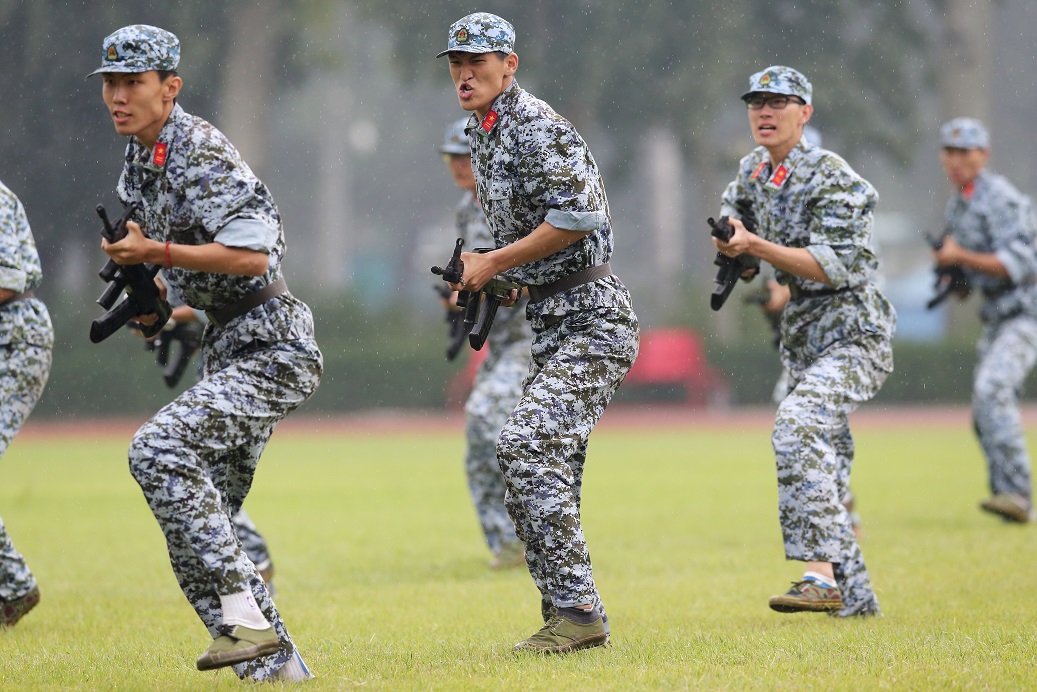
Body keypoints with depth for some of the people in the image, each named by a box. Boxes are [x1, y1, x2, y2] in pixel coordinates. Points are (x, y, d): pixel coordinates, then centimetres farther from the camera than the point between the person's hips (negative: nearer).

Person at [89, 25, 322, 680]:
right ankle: (276, 666, 12)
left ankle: (245, 617, -25)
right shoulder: (138, 166, 13)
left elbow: (254, 255, -25)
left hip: (274, 347, -10)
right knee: (197, 531, 7)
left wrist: (154, 252, -24)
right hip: (229, 353, 10)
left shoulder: (202, 152, -15)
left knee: (158, 449, -26)